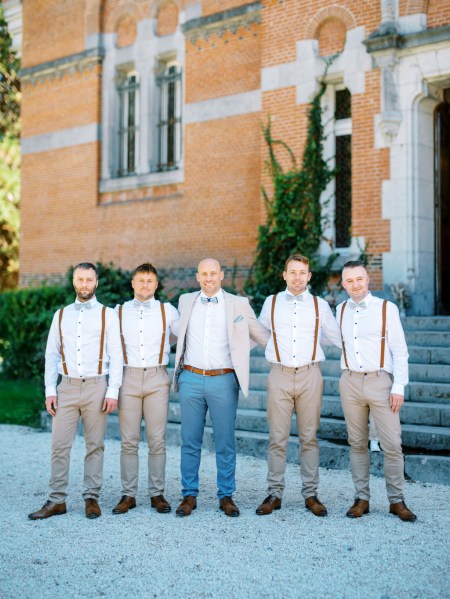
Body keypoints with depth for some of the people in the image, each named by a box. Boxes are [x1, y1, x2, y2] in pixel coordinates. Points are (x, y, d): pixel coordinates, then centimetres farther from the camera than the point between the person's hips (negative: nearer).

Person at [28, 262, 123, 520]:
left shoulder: (108, 315, 5)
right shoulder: (61, 315, 13)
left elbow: (116, 355, 0)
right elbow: (52, 354, 11)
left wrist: (113, 391, -8)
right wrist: (50, 390, 2)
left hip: (96, 386, -2)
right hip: (67, 386, 2)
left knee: (95, 445, 3)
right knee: (60, 445, -1)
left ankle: (92, 498, 11)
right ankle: (57, 500, 6)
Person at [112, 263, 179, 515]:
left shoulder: (168, 311, 7)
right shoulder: (119, 312, 9)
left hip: (157, 378, 0)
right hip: (128, 378, 0)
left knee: (157, 440, 0)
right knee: (129, 441, 0)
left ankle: (157, 494, 9)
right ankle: (128, 495, 8)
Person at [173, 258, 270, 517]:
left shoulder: (238, 304, 3)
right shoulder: (185, 301, 10)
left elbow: (264, 335, 8)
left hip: (223, 381, -2)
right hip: (191, 379, 2)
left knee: (226, 443, 3)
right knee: (190, 442, 6)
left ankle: (226, 496, 15)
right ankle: (189, 495, 16)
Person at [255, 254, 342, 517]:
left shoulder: (320, 305, 9)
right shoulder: (271, 303, 10)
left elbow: (338, 337, 20)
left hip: (309, 375, 0)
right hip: (279, 375, 0)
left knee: (309, 437, 4)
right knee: (278, 438, 1)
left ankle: (311, 494, 12)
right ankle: (275, 494, 8)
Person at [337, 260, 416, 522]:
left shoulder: (387, 308, -2)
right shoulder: (341, 310, 10)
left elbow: (400, 350, -2)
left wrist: (399, 387, -9)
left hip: (380, 381, -3)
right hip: (350, 381, 3)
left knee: (392, 444, -5)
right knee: (358, 443, 7)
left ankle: (397, 500, 6)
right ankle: (362, 498, 15)